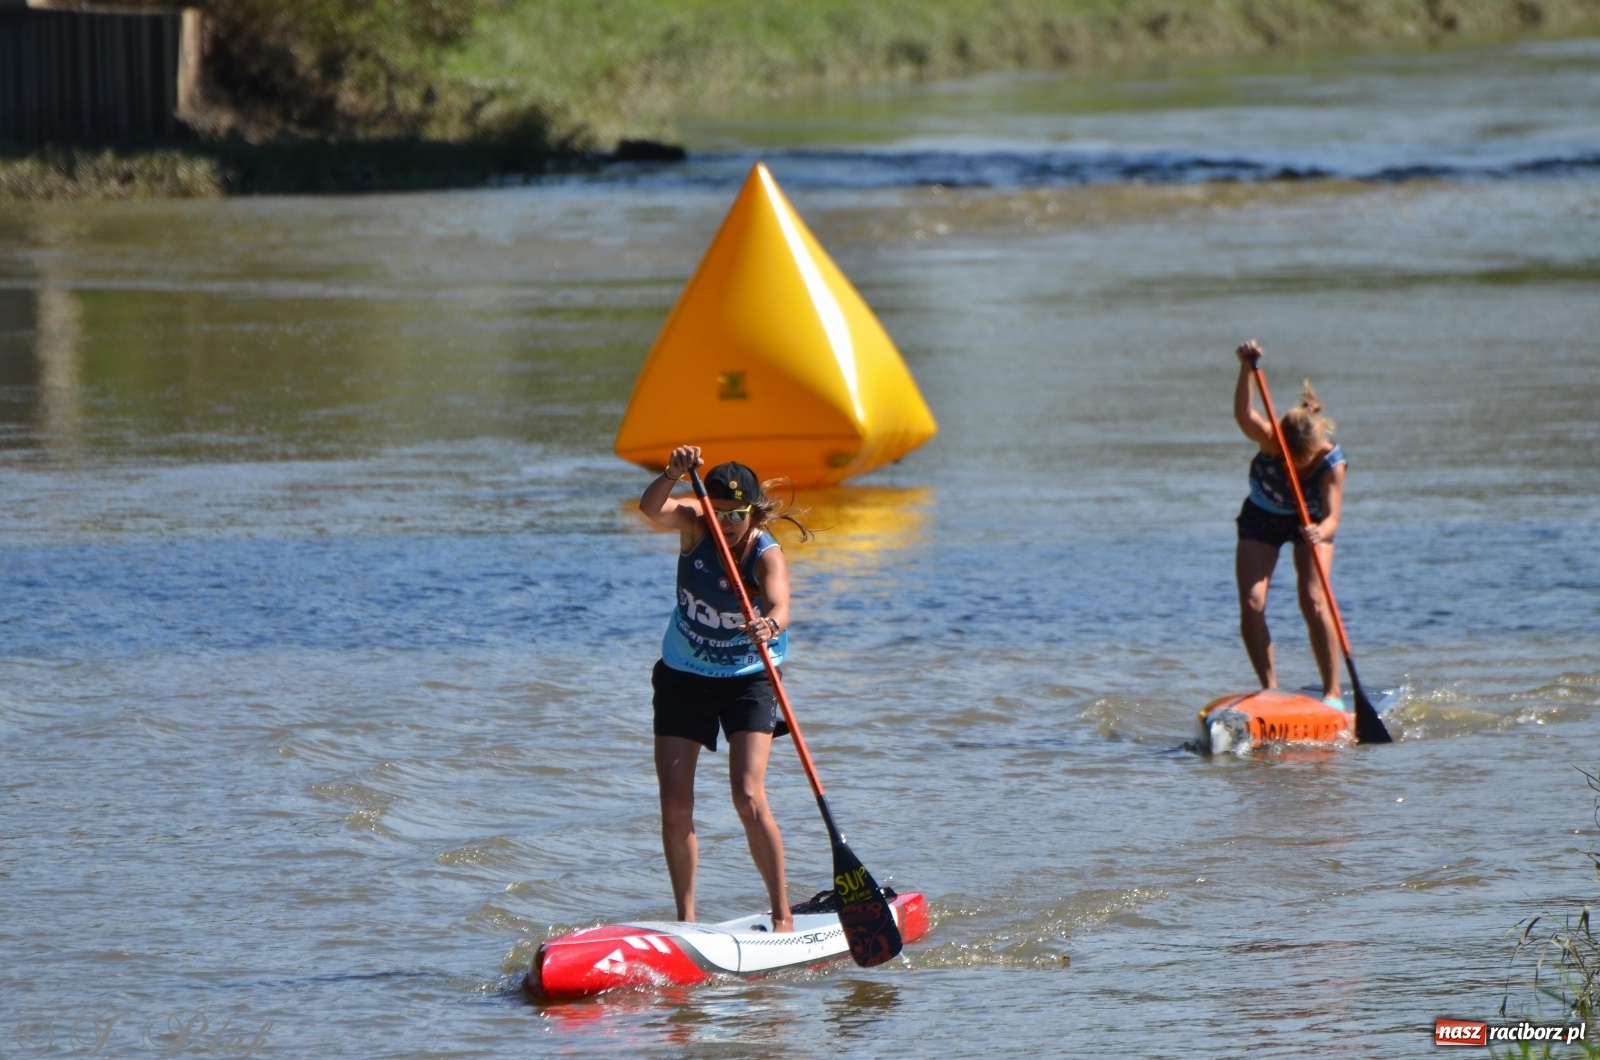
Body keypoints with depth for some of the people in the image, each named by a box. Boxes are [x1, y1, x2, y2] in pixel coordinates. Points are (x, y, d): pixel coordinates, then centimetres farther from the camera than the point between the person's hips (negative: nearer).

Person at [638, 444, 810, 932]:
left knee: (748, 797, -17)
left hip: (747, 680, -3)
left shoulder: (767, 555, -21)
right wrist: (673, 475, -51)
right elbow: (651, 508, -31)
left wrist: (770, 625, -63)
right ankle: (686, 919, 7)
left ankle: (782, 913, -6)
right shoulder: (695, 525, -11)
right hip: (683, 678, 3)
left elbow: (779, 606, -40)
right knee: (675, 805, -3)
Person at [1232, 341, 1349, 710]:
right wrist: (1246, 369, -65)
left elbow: (1332, 518, -38)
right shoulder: (1270, 441, -30)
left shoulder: (1332, 461, -31)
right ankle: (1271, 689, -5)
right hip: (1262, 521, 1)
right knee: (1251, 604, -15)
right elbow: (1244, 415, -51)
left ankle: (1333, 692, -12)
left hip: (1310, 523, -1)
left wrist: (1320, 533, -62)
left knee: (1313, 600, -20)